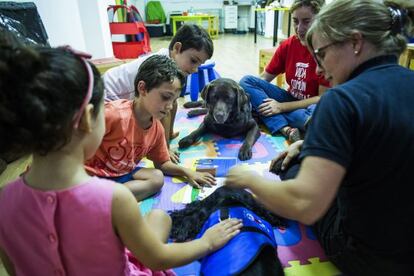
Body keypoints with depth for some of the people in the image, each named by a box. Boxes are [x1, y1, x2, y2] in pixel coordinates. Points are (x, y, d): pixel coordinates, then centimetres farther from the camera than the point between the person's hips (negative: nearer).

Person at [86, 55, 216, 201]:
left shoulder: (157, 129, -2)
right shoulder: (114, 114, -28)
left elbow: (162, 163, 12)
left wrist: (187, 172, -3)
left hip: (121, 174, 9)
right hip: (90, 174, -9)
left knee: (157, 178, -11)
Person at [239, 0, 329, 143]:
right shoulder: (287, 45, -2)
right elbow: (265, 78, 1)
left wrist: (282, 107, -21)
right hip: (292, 100, 6)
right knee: (246, 81, -13)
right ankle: (287, 130, -26)